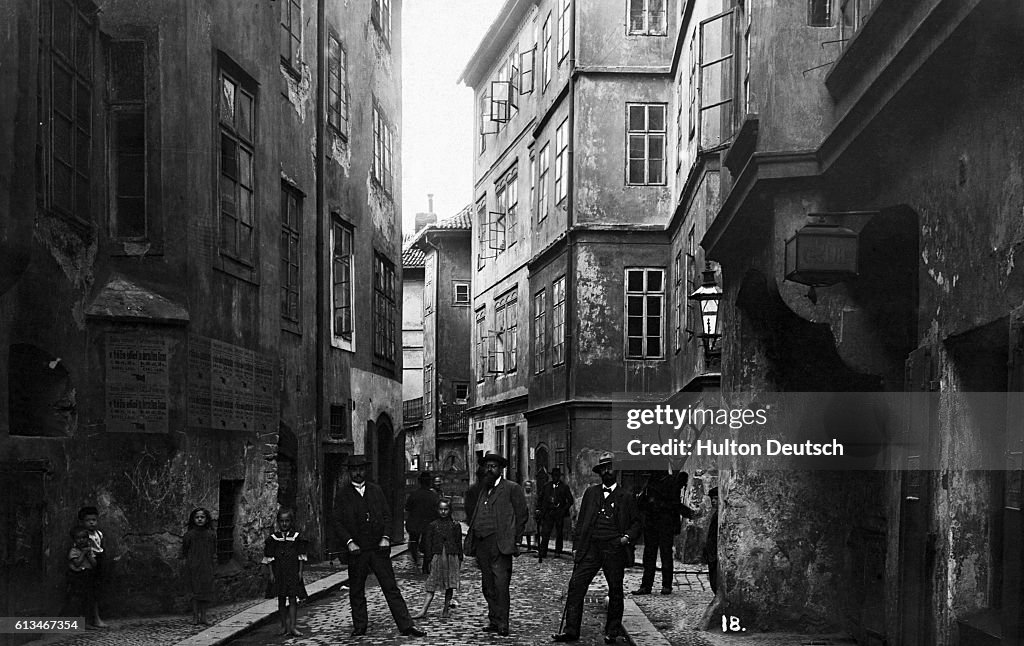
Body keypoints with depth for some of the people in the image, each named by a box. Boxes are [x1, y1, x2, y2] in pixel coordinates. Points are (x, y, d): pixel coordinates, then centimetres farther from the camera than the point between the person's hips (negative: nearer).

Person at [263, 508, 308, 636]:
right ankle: (284, 626, 13)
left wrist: (300, 572, -3)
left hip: (293, 573, 0)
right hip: (278, 573, 0)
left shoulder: (296, 537, 3)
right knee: (281, 599, 6)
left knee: (293, 599, -5)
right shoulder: (273, 538, 2)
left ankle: (292, 626, -6)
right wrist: (270, 573, -4)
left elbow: (301, 557, 4)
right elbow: (269, 558, 2)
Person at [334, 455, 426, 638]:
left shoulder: (376, 491, 11)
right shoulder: (343, 495, 4)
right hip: (356, 550, -1)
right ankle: (359, 627, 19)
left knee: (391, 588, -1)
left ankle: (406, 626, -2)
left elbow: (387, 515, 10)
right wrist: (349, 542, -12)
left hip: (379, 548, 1)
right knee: (356, 592, 6)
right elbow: (338, 523, 1)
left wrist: (385, 537, -4)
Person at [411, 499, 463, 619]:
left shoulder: (455, 525, 5)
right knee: (432, 585, -5)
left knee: (450, 586, 4)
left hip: (452, 557, 1)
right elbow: (428, 544, 5)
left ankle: (446, 609, 15)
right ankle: (423, 610, -8)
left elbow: (459, 544, 8)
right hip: (437, 557, -1)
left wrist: (460, 561, 5)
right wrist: (428, 560, -1)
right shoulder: (432, 526, 4)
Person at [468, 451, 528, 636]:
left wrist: (515, 540, -4)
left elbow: (522, 514, 1)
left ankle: (502, 623, -8)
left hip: (499, 542, -6)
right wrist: (474, 544, 11)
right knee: (487, 585, 8)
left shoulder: (511, 488, 2)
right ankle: (493, 620, 14)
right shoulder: (482, 489, 20)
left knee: (500, 583, -10)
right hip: (481, 542, 6)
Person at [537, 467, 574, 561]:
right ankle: (541, 555, -9)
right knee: (545, 534, -6)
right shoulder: (546, 486, 11)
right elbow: (540, 498, 17)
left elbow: (570, 501, 3)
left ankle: (558, 552, 18)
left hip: (559, 513, -1)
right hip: (548, 513, 1)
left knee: (559, 534, 6)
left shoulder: (564, 487, 4)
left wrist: (564, 510, -9)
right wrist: (539, 509, 4)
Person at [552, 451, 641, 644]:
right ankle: (571, 630, -5)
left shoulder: (626, 497, 7)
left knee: (615, 591, 4)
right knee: (576, 585, -7)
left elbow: (636, 522, 9)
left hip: (614, 549, -2)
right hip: (590, 548, 2)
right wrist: (576, 546, 7)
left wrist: (628, 536, -10)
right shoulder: (590, 493, 14)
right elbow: (581, 521, 15)